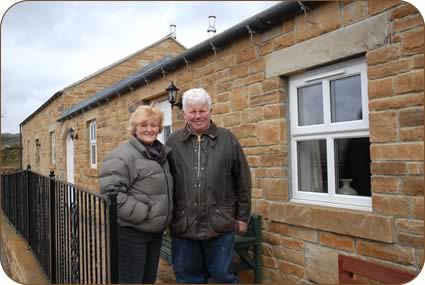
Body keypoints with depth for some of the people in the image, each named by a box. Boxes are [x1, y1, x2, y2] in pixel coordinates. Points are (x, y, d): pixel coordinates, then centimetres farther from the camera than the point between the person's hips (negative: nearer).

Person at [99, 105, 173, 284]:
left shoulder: (160, 154, 11)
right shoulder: (122, 156, -15)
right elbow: (111, 193, -24)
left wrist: (164, 218, 13)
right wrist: (142, 213, -22)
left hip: (155, 232, 8)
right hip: (130, 232, -8)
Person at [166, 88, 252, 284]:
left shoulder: (227, 139, 2)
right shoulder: (173, 143, 4)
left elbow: (243, 181, 4)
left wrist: (242, 216, 3)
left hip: (220, 224, -1)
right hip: (183, 225, 2)